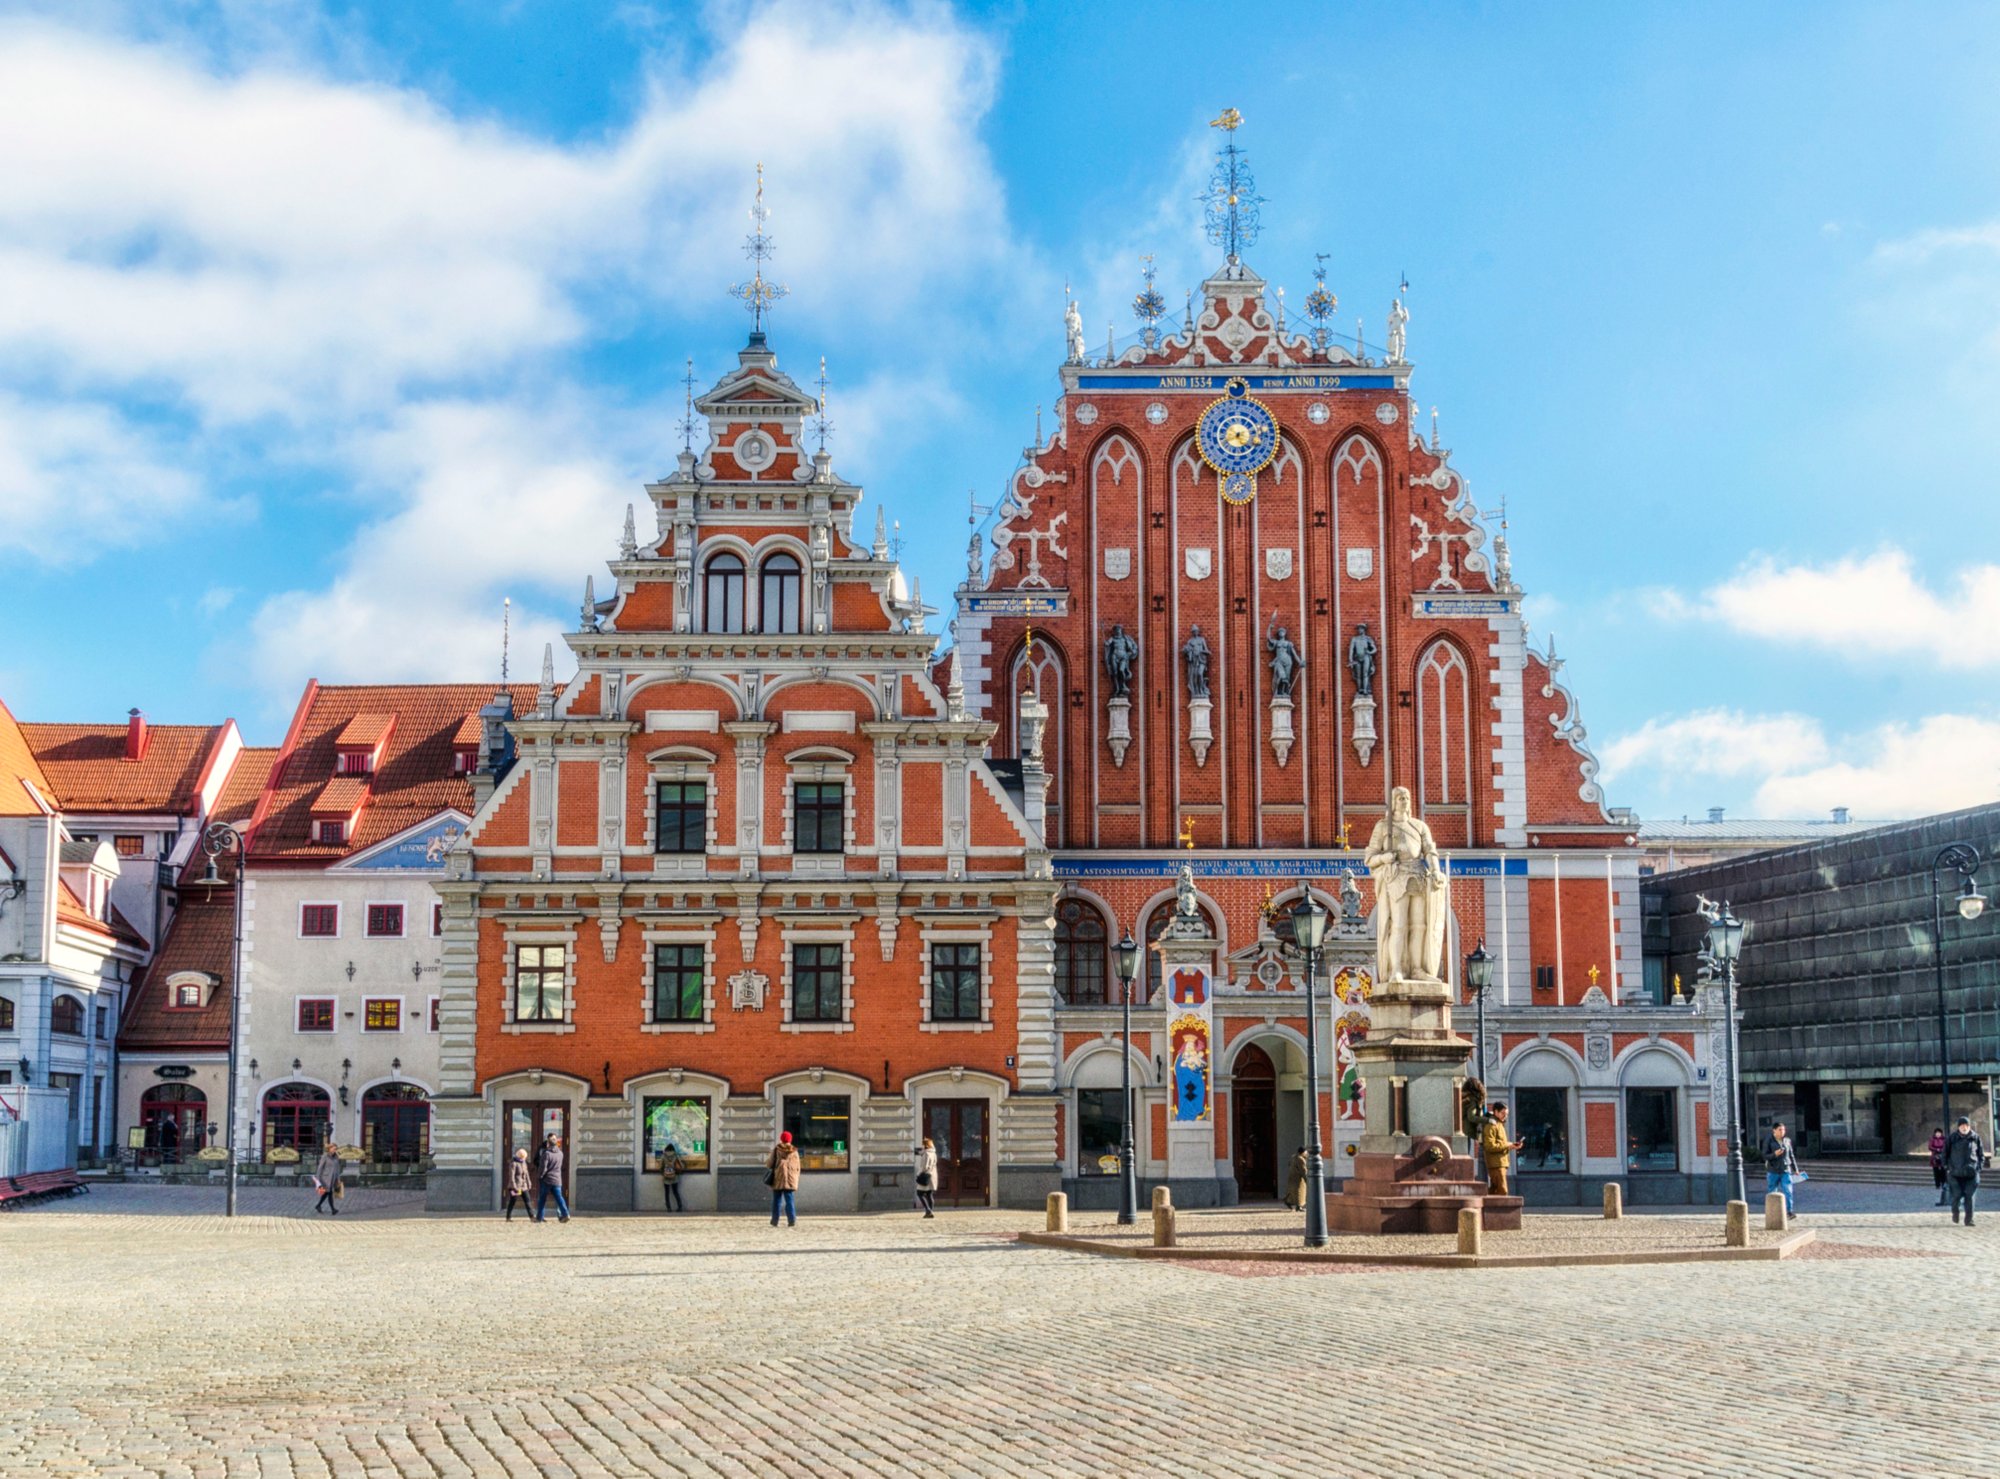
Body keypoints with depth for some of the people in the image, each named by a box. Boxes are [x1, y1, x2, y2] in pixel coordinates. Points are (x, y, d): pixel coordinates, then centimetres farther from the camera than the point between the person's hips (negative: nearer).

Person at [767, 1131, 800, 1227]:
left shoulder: (776, 1149, -2)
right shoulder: (794, 1151, 5)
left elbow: (770, 1163, 0)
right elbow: (797, 1167, 7)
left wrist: (767, 1165, 23)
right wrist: (796, 1180, 15)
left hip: (778, 1179, -1)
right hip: (790, 1179, 1)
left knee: (777, 1199, 9)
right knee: (789, 1199, 3)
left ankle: (774, 1221, 12)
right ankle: (792, 1220, -10)